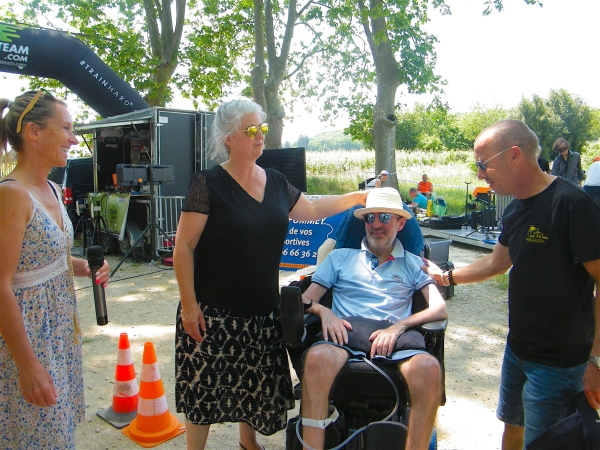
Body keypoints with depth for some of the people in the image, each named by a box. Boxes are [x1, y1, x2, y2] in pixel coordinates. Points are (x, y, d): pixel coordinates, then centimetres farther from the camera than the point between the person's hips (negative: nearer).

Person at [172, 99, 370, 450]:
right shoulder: (209, 184, -11)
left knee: (255, 382, 16)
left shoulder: (276, 183, 6)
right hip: (214, 311, -5)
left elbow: (311, 210, 22)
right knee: (205, 385, 5)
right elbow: (184, 247, -11)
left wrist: (359, 197, 17)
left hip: (262, 309, 5)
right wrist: (188, 304, -15)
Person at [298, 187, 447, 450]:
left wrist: (400, 325, -10)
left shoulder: (412, 264, 23)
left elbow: (440, 309, 8)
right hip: (345, 338, 0)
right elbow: (306, 300, 17)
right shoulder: (340, 257, 25)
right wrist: (324, 312, -7)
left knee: (428, 367, -34)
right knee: (317, 357, -36)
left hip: (393, 342, 1)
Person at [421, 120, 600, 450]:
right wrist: (445, 276, 22)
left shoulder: (572, 206, -22)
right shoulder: (517, 208, 5)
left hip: (558, 360, -8)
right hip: (517, 349, 8)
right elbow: (496, 263, 18)